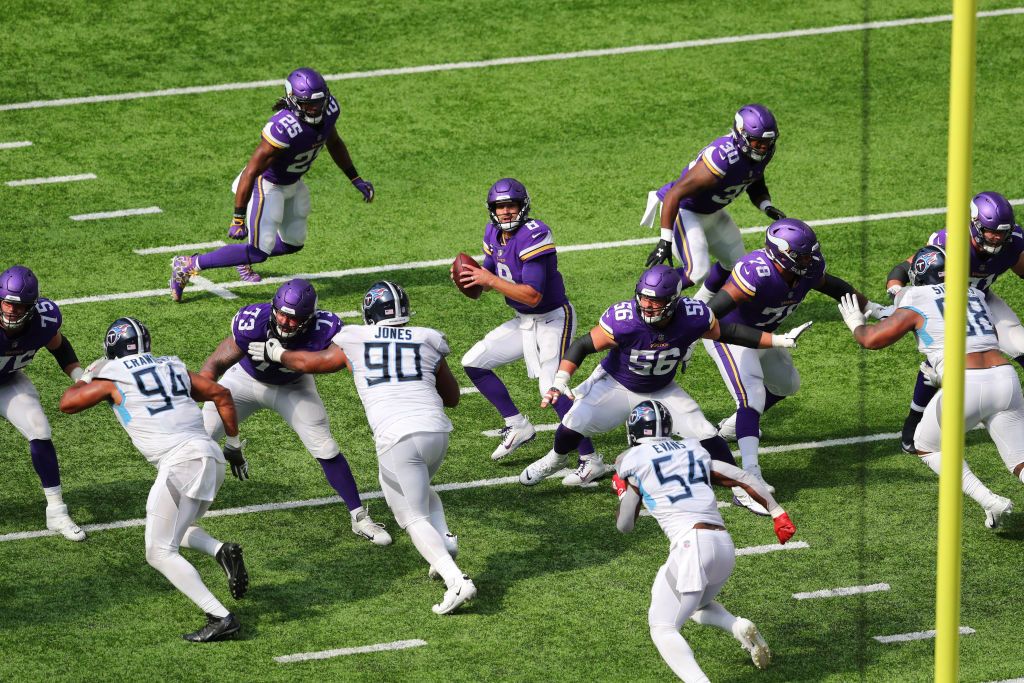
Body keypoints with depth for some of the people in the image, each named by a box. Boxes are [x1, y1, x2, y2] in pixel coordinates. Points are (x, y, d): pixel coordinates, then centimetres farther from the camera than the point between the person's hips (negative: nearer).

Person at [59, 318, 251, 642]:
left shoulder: (112, 378, 5)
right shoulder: (173, 368, 20)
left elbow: (67, 403, 18)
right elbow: (221, 394, 24)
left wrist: (87, 377, 36)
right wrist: (234, 444, 32)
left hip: (180, 463, -7)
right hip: (211, 458, 7)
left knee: (160, 552, -1)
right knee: (176, 531, 28)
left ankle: (220, 617, -13)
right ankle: (223, 551, -2)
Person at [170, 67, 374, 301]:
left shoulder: (329, 109, -15)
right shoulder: (284, 128, -38)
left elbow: (333, 143, 9)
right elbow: (251, 172, -33)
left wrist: (356, 180, 14)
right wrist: (238, 218, -30)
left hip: (292, 184, 8)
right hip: (267, 185, -8)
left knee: (293, 243, 19)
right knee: (260, 252, -9)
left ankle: (244, 259, 44)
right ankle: (188, 265, 2)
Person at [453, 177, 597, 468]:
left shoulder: (533, 235, -26)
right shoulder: (494, 234, 1)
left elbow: (533, 296, -29)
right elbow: (489, 274, 13)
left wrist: (492, 281, -27)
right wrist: (472, 278, -9)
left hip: (553, 319, -9)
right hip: (524, 322, 9)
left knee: (552, 389, -21)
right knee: (473, 363, 9)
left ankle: (589, 458, -13)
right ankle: (518, 427, 17)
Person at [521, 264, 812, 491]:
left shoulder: (692, 317, -27)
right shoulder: (623, 319, -35)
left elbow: (728, 332, -9)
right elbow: (583, 346, -23)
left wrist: (780, 340, -7)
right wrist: (559, 383, -35)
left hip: (662, 390, 2)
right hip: (616, 385, -2)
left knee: (704, 434, -6)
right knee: (575, 423, -18)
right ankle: (555, 459, 17)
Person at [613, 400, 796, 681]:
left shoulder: (633, 461, 7)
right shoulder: (693, 452, 20)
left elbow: (624, 525, 17)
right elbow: (745, 479, 16)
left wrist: (621, 491, 35)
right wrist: (778, 513, 20)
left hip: (690, 544, -6)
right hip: (724, 545, 6)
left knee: (662, 628, -2)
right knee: (696, 604, 32)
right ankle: (740, 627, 2)